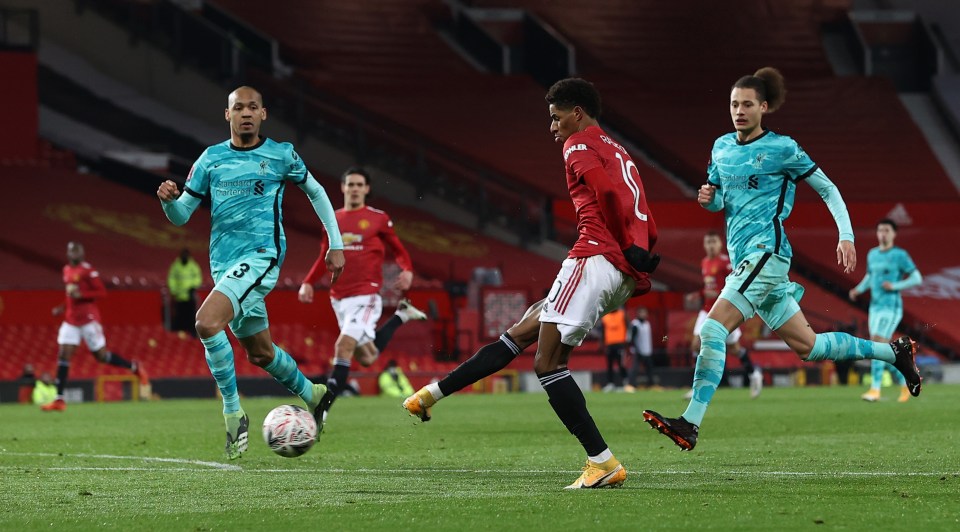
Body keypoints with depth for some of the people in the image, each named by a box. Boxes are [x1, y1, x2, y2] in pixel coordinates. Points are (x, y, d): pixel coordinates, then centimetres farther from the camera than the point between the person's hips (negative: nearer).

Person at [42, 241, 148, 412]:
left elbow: (102, 292, -14)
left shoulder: (87, 270, -11)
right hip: (71, 320, 7)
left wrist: (80, 294, -24)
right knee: (63, 356, -3)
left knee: (101, 355, -1)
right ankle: (59, 400, -4)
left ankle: (135, 367, 23)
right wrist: (62, 308, 14)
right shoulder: (67, 271, 14)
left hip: (88, 319, -7)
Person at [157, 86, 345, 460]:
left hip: (261, 256, -5)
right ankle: (311, 395, 41)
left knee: (207, 322, -27)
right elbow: (181, 216, 9)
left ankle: (233, 414, -19)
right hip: (223, 263, 6)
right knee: (259, 352, 15)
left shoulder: (281, 155, 0)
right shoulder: (211, 158, 8)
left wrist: (336, 245, 12)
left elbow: (316, 192, 14)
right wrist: (168, 200, -15)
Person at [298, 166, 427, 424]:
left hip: (366, 295, -5)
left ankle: (322, 411, -21)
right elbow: (325, 258, 20)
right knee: (366, 358, 10)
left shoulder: (378, 219, 0)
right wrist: (308, 283, 6)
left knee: (344, 345, -22)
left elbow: (398, 249, 8)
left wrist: (407, 271, -12)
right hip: (339, 297, 5)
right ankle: (401, 315, 36)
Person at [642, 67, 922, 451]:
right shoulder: (722, 147, 14)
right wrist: (708, 197, 1)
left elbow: (827, 189, 2)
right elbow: (719, 202, 25)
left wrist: (846, 237, -7)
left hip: (766, 251, -8)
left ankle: (690, 424, -23)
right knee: (806, 346, 10)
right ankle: (893, 352, 25)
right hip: (744, 259, 8)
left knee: (713, 328, -20)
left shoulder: (782, 149, -4)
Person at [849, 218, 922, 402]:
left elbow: (917, 278, -6)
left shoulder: (900, 255, -6)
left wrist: (894, 286, -18)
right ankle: (904, 383, 25)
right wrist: (858, 289, 7)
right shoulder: (872, 254, 13)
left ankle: (875, 390, -18)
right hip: (875, 307, 7)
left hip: (891, 308, -7)